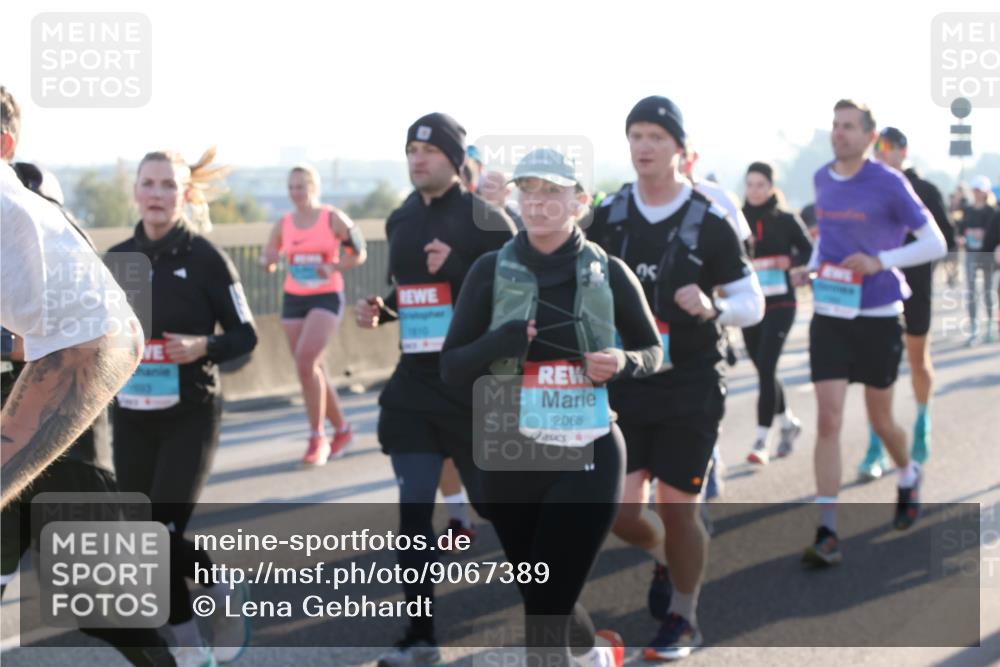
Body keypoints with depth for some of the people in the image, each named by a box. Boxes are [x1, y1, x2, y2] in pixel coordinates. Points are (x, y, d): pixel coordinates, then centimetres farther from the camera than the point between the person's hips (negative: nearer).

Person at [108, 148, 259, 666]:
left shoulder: (205, 258, -7)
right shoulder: (116, 258, 4)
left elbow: (245, 336, -4)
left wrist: (203, 347, -22)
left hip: (190, 415, -4)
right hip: (131, 417, 4)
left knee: (164, 532, -12)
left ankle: (225, 594, 18)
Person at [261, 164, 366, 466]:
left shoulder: (334, 219, -6)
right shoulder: (283, 224, 6)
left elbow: (359, 254, 0)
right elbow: (269, 260, 14)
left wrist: (334, 267, -17)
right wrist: (268, 260, -10)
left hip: (326, 298, -5)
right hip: (293, 299, 5)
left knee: (305, 360, -22)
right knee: (313, 370, 8)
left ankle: (317, 438, -13)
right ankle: (341, 429, 27)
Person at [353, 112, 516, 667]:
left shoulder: (485, 219, -9)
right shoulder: (400, 221, 11)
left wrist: (456, 268, -23)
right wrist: (379, 310, 5)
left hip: (474, 386, -5)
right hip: (414, 382, 5)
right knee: (412, 510, 1)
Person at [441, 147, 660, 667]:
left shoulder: (608, 272, -3)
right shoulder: (491, 271, -2)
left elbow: (652, 350, 10)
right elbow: (451, 367, -2)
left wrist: (623, 363, -12)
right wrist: (501, 341, -21)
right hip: (511, 459, 2)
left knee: (544, 615, -8)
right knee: (543, 602, 17)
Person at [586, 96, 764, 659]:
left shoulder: (709, 222, -7)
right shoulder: (609, 216, 3)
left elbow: (753, 304, -4)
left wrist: (712, 307, -23)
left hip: (690, 386, -3)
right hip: (625, 385, 3)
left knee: (678, 508, 0)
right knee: (621, 512, 1)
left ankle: (684, 619, 21)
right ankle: (663, 556, 36)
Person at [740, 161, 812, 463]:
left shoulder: (786, 220, -2)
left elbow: (810, 252, 2)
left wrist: (789, 260, -17)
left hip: (779, 304, -4)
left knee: (766, 368, -12)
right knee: (763, 370, 13)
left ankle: (761, 441, -8)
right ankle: (789, 422, 36)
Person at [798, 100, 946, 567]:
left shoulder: (888, 184, -10)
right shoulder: (822, 180, 6)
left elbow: (935, 243, -9)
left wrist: (879, 261, -21)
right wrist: (813, 263, 6)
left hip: (878, 317, -3)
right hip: (829, 315, 3)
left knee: (880, 421, 12)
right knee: (828, 421, -8)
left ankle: (908, 478, 46)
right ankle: (827, 534, -9)